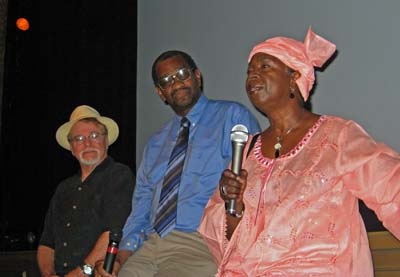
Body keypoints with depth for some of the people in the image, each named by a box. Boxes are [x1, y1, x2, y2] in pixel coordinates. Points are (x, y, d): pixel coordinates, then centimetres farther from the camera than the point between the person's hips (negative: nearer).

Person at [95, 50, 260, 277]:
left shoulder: (232, 116, 4)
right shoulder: (156, 143, 23)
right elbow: (142, 202, 17)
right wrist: (125, 250, 3)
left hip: (200, 244, -5)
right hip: (150, 245, 5)